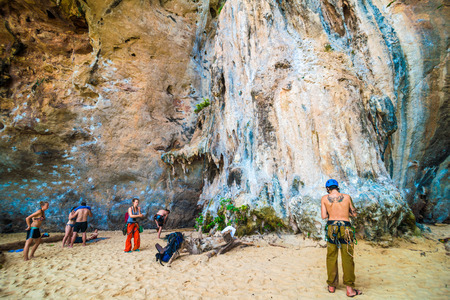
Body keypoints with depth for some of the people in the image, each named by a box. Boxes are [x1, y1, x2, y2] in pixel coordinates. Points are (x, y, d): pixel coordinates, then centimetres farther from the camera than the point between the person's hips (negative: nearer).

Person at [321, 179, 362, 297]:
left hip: (331, 227, 0)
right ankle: (350, 289, 13)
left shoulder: (324, 198, 0)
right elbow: (354, 214, 9)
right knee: (347, 258, 8)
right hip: (345, 227, 0)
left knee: (331, 257, 11)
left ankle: (331, 286, 21)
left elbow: (324, 216, -2)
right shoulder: (347, 197, 1)